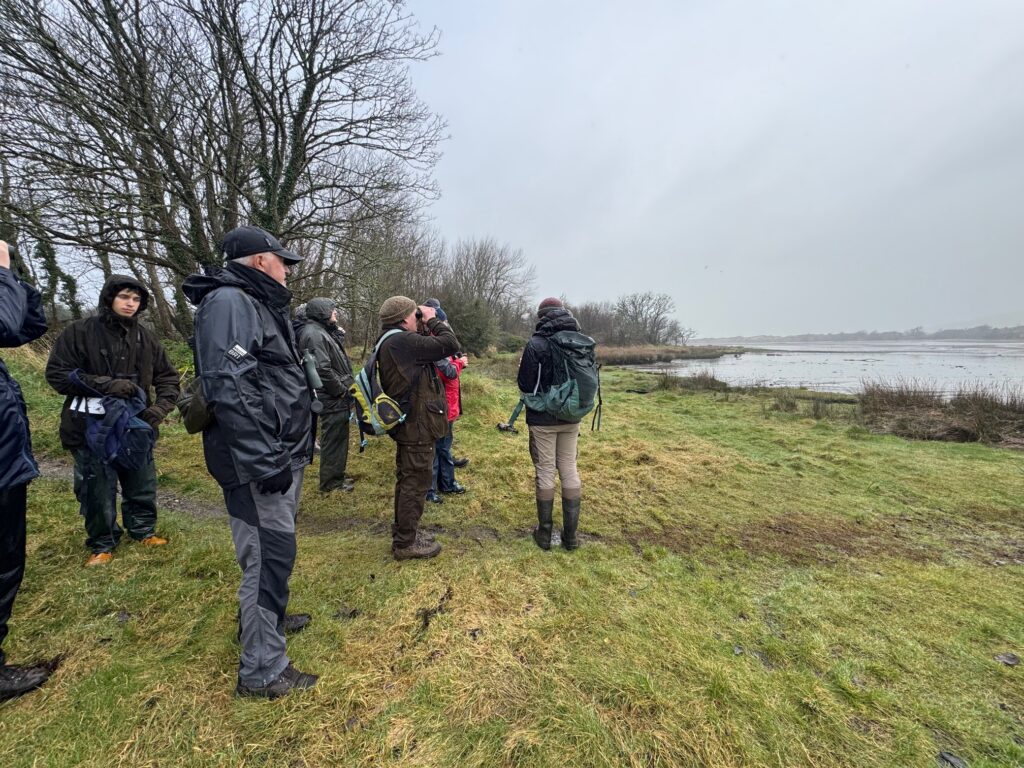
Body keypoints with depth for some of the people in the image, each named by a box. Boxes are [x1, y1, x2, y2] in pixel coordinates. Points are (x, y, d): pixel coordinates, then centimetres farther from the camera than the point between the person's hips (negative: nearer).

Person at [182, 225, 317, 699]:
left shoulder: (260, 305, 18)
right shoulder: (229, 302, -15)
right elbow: (230, 388, -26)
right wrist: (266, 461, -26)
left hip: (281, 454, 10)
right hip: (258, 461, -10)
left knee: (273, 551, 24)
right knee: (270, 556, -1)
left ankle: (265, 618, 45)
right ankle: (262, 671, 15)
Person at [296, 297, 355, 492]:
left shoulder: (323, 332, 17)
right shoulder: (314, 334, -17)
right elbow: (322, 369, -27)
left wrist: (345, 388, 12)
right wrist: (341, 390, -17)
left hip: (337, 399, 10)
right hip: (332, 400, -10)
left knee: (338, 438, 19)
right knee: (333, 440, 1)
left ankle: (336, 475, 33)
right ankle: (330, 482, 14)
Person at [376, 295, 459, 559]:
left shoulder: (391, 341, 12)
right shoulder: (402, 341, -21)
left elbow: (425, 348, 13)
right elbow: (449, 344, -21)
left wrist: (427, 328, 3)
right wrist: (433, 320, -7)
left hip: (408, 423, 11)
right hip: (417, 425, -11)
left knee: (407, 479, 21)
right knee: (416, 482, 2)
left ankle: (403, 532, 36)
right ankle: (406, 543, 16)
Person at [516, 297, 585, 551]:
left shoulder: (536, 344, -14)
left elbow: (525, 385, -12)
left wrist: (522, 370, 7)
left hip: (542, 419, -4)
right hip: (571, 418, 4)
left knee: (545, 471, 6)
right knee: (570, 470, 12)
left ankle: (544, 532, 17)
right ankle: (571, 534, 18)